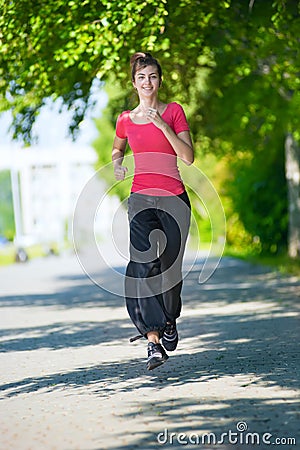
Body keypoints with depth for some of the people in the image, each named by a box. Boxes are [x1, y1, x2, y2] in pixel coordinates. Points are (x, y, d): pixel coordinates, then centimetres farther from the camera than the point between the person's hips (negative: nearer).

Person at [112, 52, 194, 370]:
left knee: (171, 267, 5)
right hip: (141, 198, 1)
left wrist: (162, 124, -17)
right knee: (143, 265, -16)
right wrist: (117, 163, 6)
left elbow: (188, 157, -9)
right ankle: (153, 340, -18)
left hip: (174, 198, 0)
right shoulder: (126, 120, 8)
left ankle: (169, 319, 34)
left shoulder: (174, 111, 1)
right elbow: (117, 148, 29)